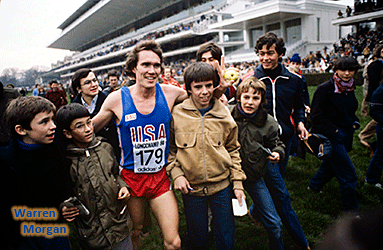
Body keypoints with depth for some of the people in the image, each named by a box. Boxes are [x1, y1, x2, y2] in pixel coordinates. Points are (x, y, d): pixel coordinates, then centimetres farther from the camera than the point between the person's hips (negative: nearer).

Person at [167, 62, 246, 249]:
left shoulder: (223, 115, -2)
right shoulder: (177, 114, -7)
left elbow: (233, 149, 6)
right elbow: (170, 147, 4)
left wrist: (237, 183, 2)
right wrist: (176, 173, -9)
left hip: (222, 186, 1)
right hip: (191, 187, -1)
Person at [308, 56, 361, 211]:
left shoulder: (349, 89, 7)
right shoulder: (325, 88, -17)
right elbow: (316, 116, -17)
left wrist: (354, 123, 5)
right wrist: (334, 131, -18)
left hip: (344, 137, 8)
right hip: (330, 137, -8)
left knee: (331, 165, 24)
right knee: (348, 176, -4)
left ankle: (314, 185, 47)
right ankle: (351, 209, 12)